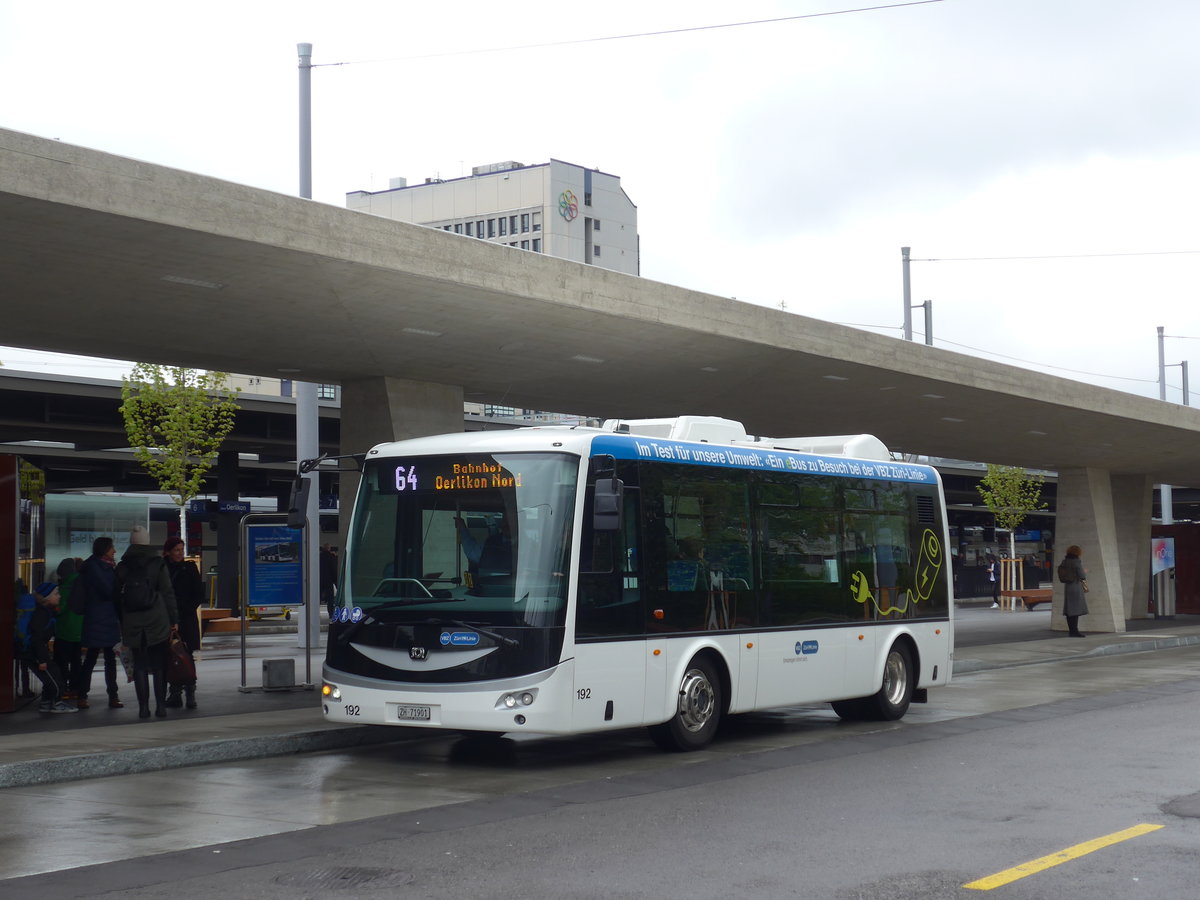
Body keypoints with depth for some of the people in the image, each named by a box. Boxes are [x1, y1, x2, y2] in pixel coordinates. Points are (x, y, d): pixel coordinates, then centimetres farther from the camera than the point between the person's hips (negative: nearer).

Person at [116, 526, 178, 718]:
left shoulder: (122, 567, 4)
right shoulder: (158, 564, -2)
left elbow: (117, 597, 7)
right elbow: (168, 594, -3)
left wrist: (122, 623, 12)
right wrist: (174, 619, 1)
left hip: (132, 625, 1)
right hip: (157, 623, -1)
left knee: (139, 666, 6)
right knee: (159, 665, 5)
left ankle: (143, 707, 1)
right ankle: (160, 706, 3)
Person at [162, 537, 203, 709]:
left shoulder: (189, 568, 5)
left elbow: (199, 594, 5)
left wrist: (185, 610, -5)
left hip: (186, 620, -1)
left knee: (187, 656, -6)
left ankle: (190, 692, -4)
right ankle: (175, 692, 7)